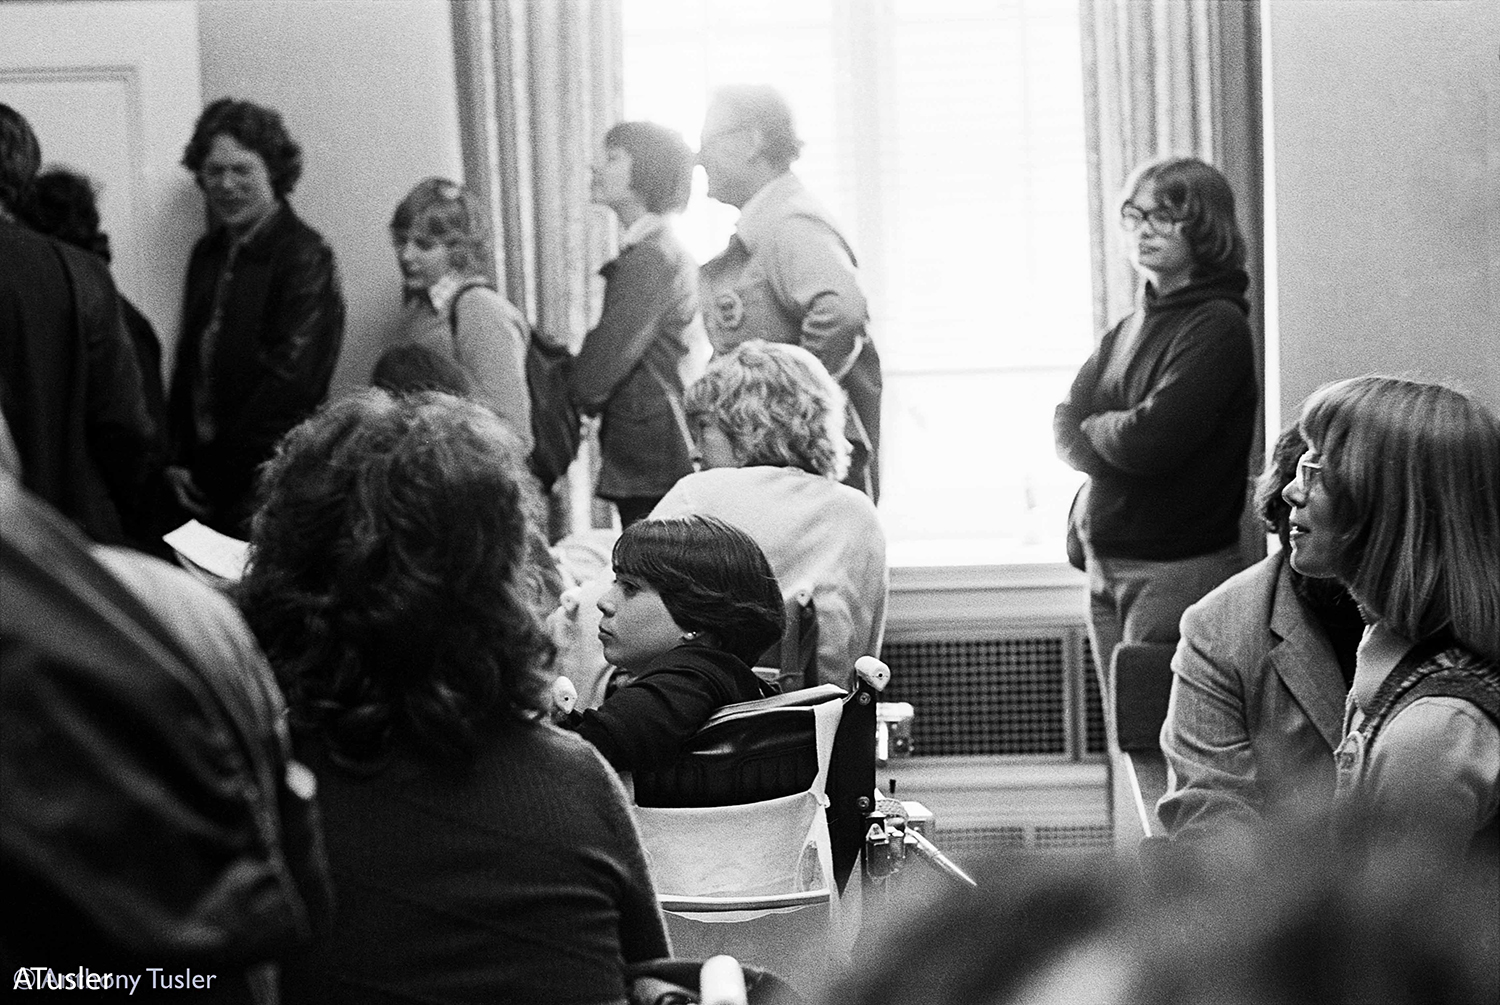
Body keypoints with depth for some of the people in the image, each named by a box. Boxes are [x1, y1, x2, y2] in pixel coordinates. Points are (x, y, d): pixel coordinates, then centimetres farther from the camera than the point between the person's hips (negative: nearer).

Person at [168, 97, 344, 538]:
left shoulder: (306, 256, -10)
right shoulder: (208, 253, 12)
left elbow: (291, 377, -15)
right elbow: (189, 360, 16)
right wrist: (179, 460, 5)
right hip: (207, 481, 6)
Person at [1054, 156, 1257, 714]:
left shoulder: (1217, 327, -11)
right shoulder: (1129, 329, 14)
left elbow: (1151, 440, -20)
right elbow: (1065, 425, 8)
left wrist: (1092, 429, -1)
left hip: (1178, 568, -8)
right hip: (1105, 564, 8)